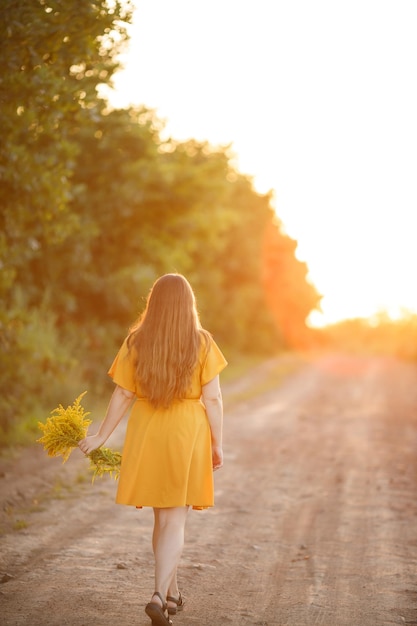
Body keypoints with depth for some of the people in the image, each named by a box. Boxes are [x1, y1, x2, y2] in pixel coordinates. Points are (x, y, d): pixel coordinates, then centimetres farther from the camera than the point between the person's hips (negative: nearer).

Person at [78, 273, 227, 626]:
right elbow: (212, 398, -8)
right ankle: (160, 596, -15)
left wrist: (101, 437, 6)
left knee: (161, 517, 17)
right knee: (176, 521, 1)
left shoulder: (136, 342, -2)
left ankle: (172, 592, 29)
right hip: (187, 436, -2)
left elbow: (123, 395, -2)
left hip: (147, 436, 2)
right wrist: (217, 444, 1)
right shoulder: (201, 343, -7)